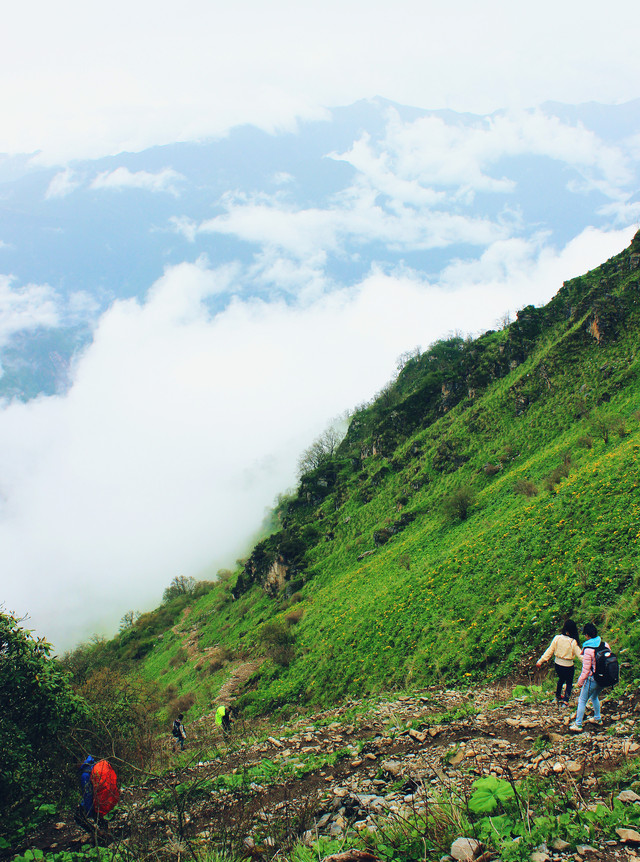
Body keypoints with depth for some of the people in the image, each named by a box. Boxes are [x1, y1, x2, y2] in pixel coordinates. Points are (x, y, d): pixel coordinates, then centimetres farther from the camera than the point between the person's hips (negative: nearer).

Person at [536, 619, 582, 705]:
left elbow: (549, 651, -6)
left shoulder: (557, 638, -13)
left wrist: (540, 661, 3)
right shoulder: (573, 642, -20)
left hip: (558, 664, 3)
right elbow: (579, 655, -17)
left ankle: (558, 696, 43)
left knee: (561, 679, 30)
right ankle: (565, 700, 10)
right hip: (568, 666, -3)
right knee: (569, 683, 19)